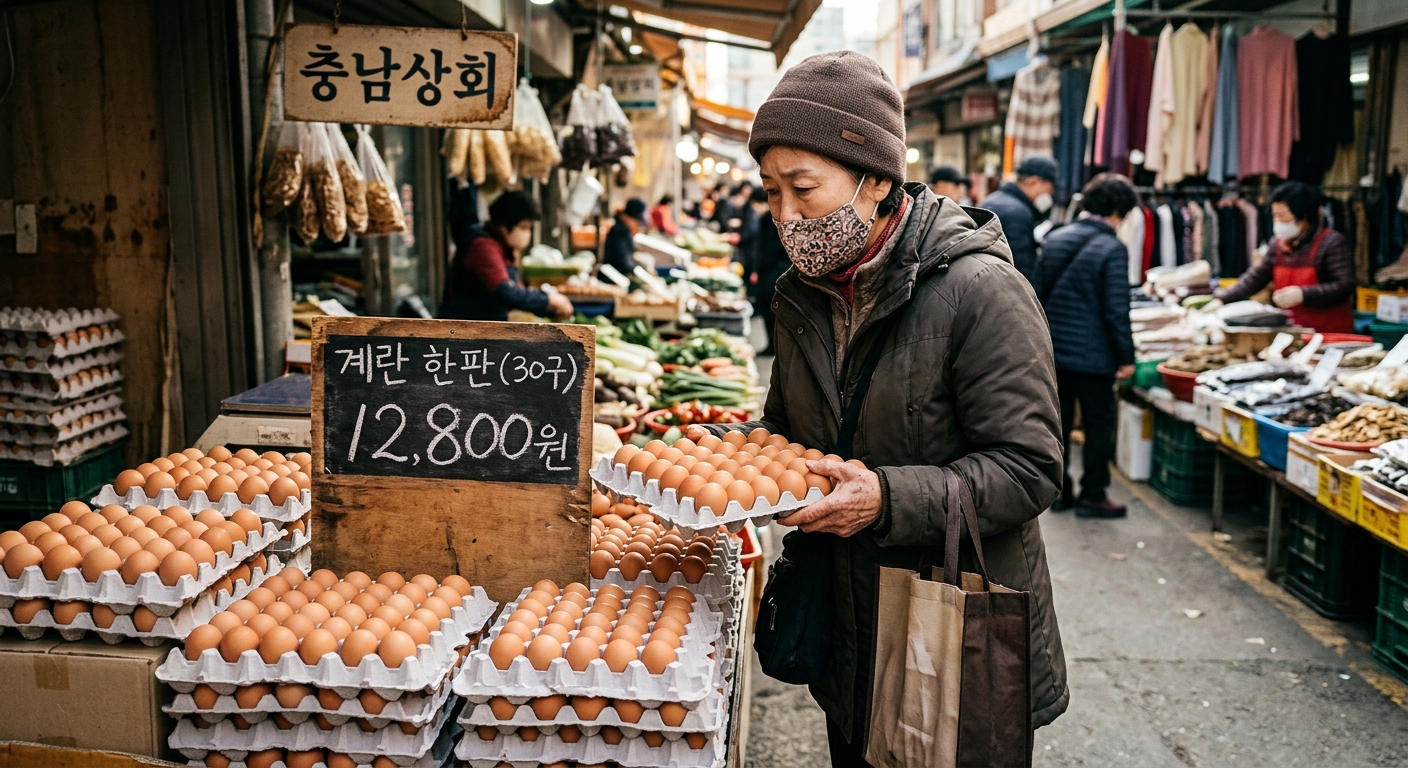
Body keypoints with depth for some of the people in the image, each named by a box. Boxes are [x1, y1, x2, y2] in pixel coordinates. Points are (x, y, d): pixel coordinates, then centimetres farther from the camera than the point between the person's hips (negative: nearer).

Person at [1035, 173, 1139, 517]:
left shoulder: (1054, 239, 5)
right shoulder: (1113, 249, -14)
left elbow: (1038, 294, 10)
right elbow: (1117, 311, -16)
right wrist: (1126, 356, -8)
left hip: (1053, 349, 6)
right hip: (1092, 355, -6)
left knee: (1058, 420, 14)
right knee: (1099, 423, 6)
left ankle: (1058, 489, 20)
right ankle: (1092, 495, 10)